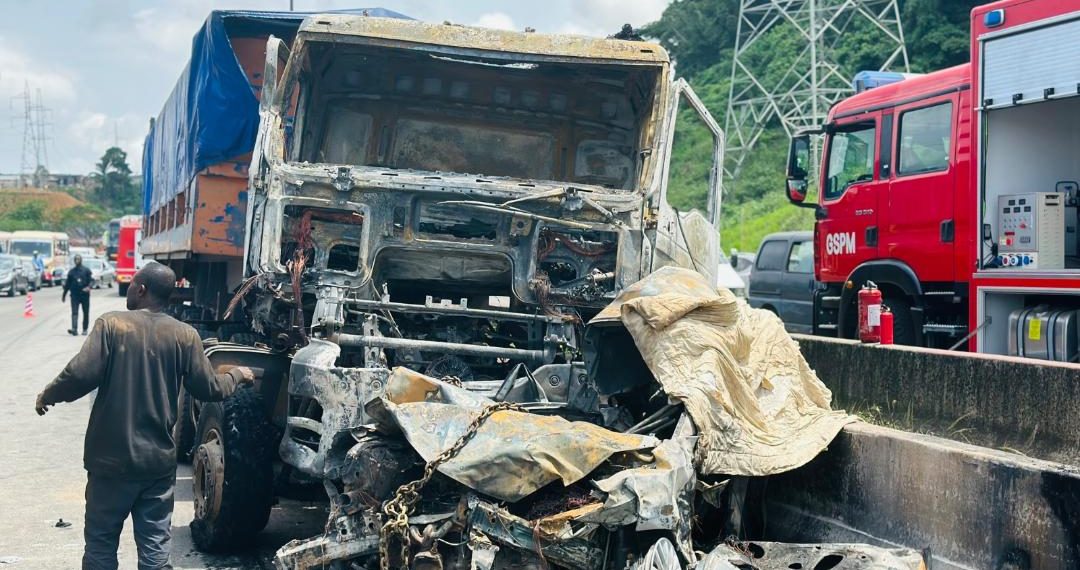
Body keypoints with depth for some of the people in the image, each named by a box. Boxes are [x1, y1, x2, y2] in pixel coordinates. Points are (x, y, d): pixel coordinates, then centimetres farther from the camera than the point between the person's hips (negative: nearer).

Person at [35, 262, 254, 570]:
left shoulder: (111, 324, -9)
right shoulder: (185, 335, -1)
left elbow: (81, 375, -17)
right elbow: (209, 389, 4)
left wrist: (47, 396, 2)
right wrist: (236, 375, 24)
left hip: (111, 457, -2)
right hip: (159, 459, 2)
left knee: (101, 543, 10)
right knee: (155, 545, 9)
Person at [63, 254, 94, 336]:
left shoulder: (86, 271, 3)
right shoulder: (71, 272, 11)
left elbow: (92, 280, -4)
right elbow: (67, 284, 18)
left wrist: (88, 287, -25)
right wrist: (64, 294, 20)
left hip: (85, 294, -1)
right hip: (74, 295, 1)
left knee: (86, 313, 6)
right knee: (74, 312, -11)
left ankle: (85, 329, 16)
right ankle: (74, 329, -23)